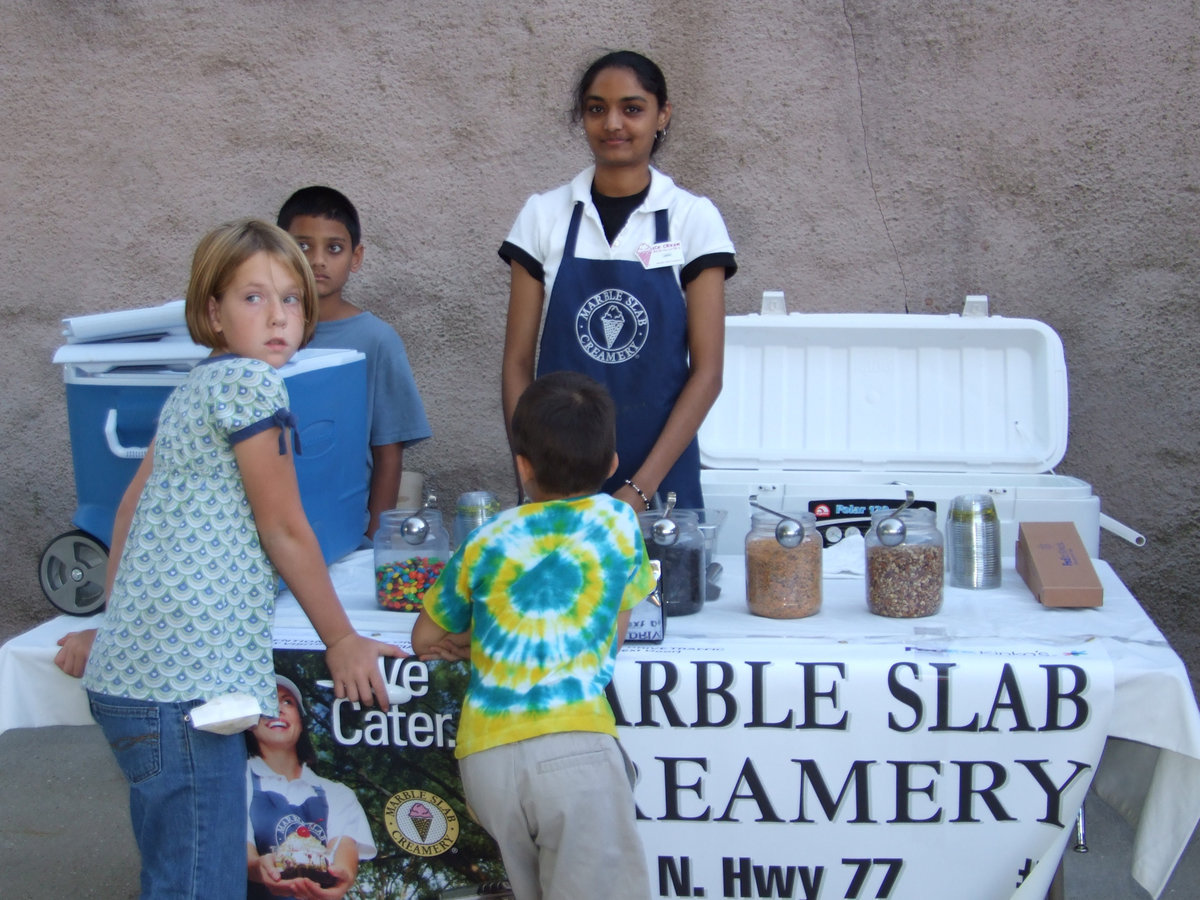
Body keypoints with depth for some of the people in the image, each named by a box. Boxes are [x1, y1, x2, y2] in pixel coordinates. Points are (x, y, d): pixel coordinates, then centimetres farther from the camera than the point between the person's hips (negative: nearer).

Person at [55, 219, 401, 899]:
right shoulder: (251, 382, -9)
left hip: (134, 673, 10)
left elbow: (134, 504, 22)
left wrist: (115, 625, 24)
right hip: (184, 680, -10)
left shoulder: (195, 388, 19)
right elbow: (284, 530, -7)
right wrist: (343, 641, 2)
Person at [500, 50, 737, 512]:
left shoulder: (693, 217, 0)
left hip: (660, 480, -1)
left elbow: (707, 371, -4)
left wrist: (641, 489, -12)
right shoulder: (544, 214, 4)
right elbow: (517, 362, 4)